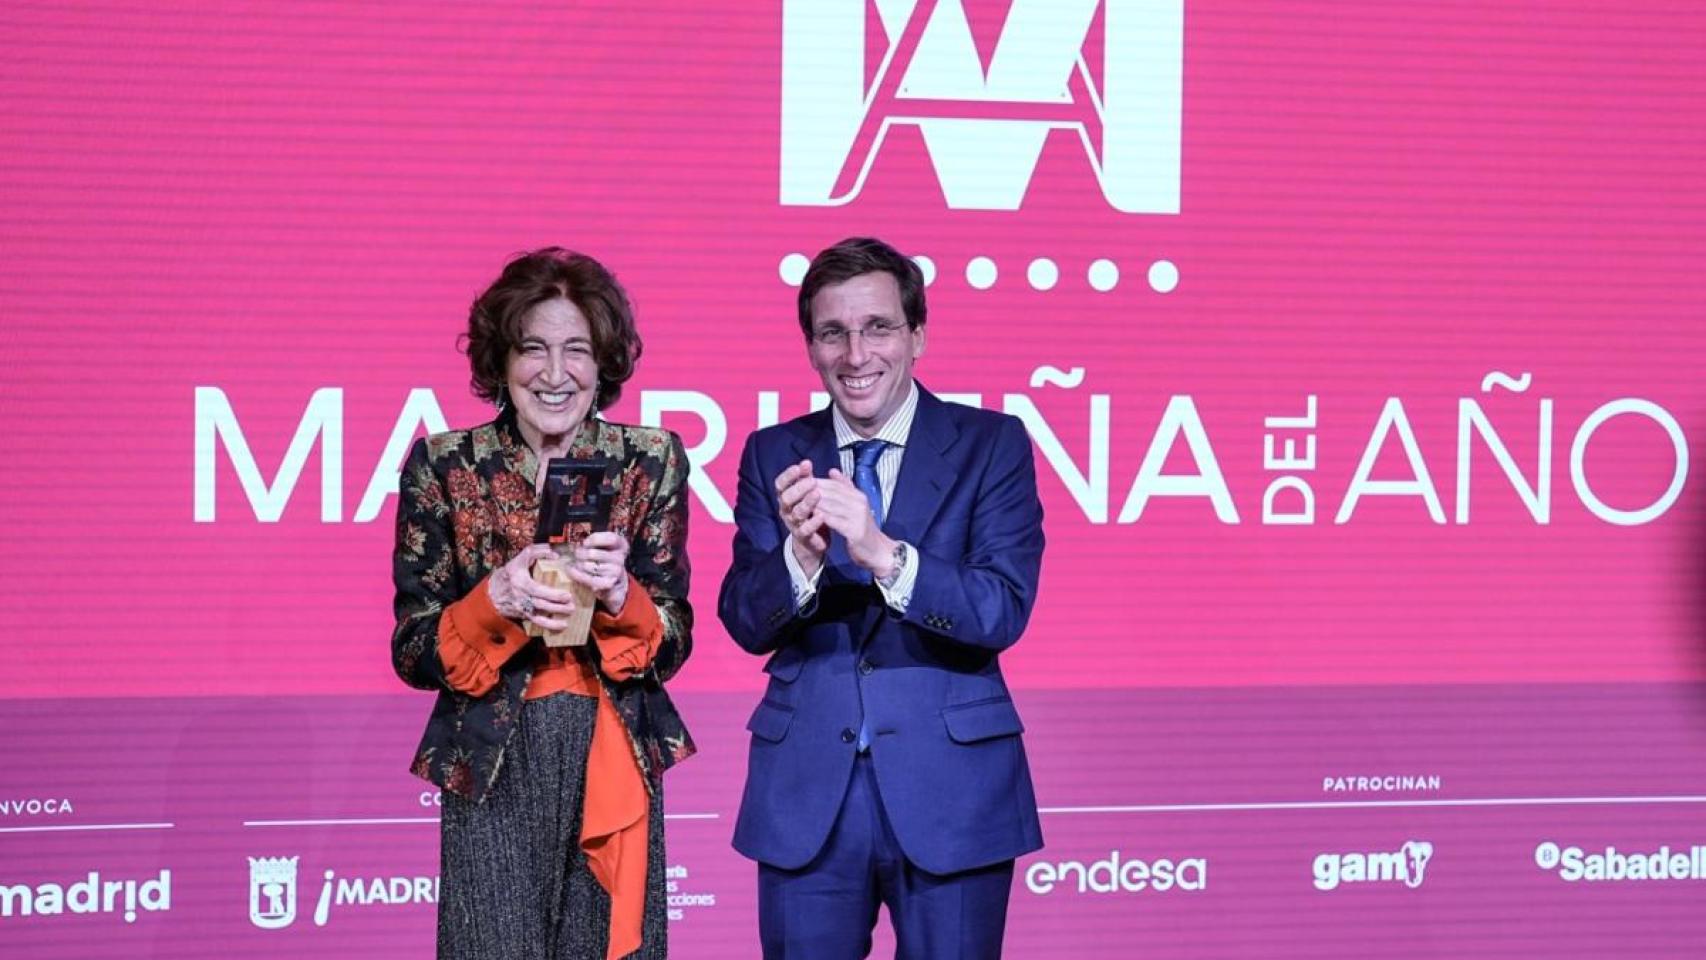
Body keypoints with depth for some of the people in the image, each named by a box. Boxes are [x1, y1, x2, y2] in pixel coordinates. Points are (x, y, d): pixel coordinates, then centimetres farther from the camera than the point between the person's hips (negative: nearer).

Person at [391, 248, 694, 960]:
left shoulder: (651, 462, 1)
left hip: (613, 762, 1)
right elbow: (412, 654, -2)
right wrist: (498, 602, -20)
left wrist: (619, 594, -18)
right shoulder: (443, 465, -2)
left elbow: (673, 647, 2)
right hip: (492, 770, -1)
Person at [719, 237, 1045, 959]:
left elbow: (1003, 611, -13)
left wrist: (883, 554, -28)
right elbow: (745, 622, -2)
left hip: (950, 786, -2)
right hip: (806, 789, 2)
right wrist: (801, 555, -23)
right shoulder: (773, 455, 6)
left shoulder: (992, 445, -1)